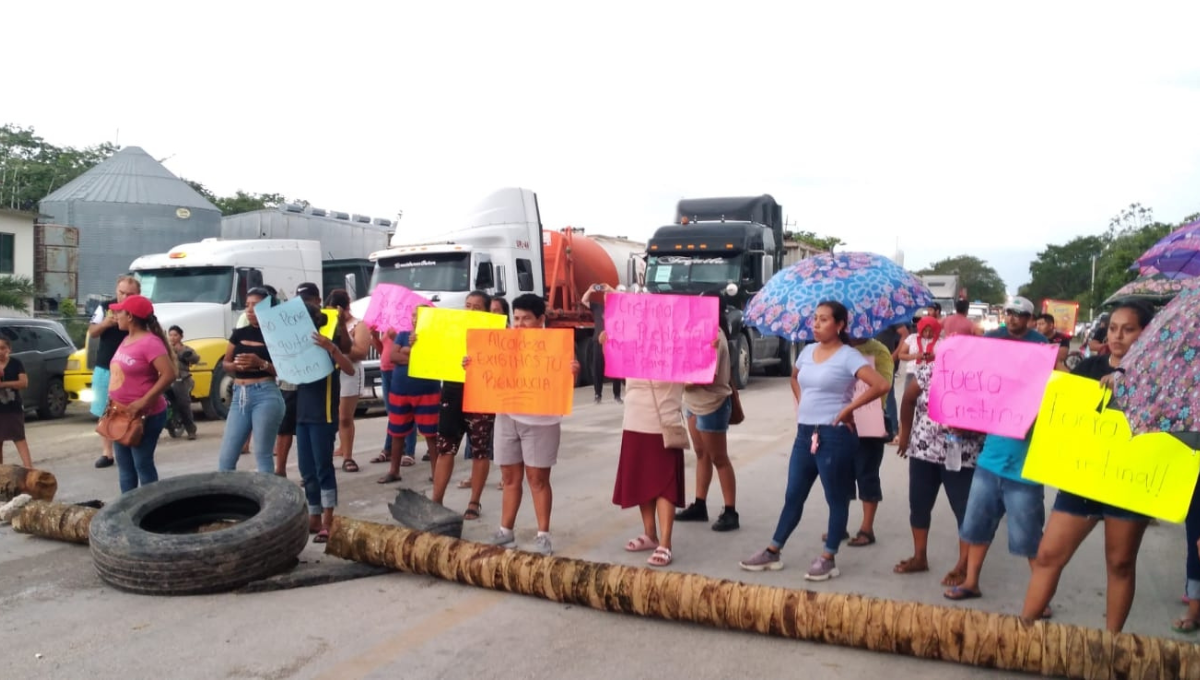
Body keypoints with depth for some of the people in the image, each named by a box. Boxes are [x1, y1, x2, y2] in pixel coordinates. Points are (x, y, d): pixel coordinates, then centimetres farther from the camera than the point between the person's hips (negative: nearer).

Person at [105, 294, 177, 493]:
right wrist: (113, 403, 13)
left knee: (143, 465, -4)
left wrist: (144, 401, -27)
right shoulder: (127, 340, 12)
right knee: (124, 466, 14)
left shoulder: (150, 342, -17)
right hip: (121, 415, 10)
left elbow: (169, 375, -26)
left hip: (145, 416, -10)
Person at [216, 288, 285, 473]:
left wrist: (261, 363, -20)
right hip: (239, 396, 6)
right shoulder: (239, 334, 12)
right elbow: (225, 364, 18)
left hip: (266, 395, -6)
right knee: (225, 457, 6)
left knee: (263, 455, -3)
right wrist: (236, 365, -4)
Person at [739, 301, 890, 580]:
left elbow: (881, 385, -21)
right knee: (793, 496, 13)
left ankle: (828, 559, 16)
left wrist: (848, 408, -16)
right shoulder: (807, 351, 10)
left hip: (834, 436, -7)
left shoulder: (848, 356, -11)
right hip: (805, 433, 7)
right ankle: (773, 553, 21)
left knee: (836, 499, 6)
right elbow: (794, 377, 30)